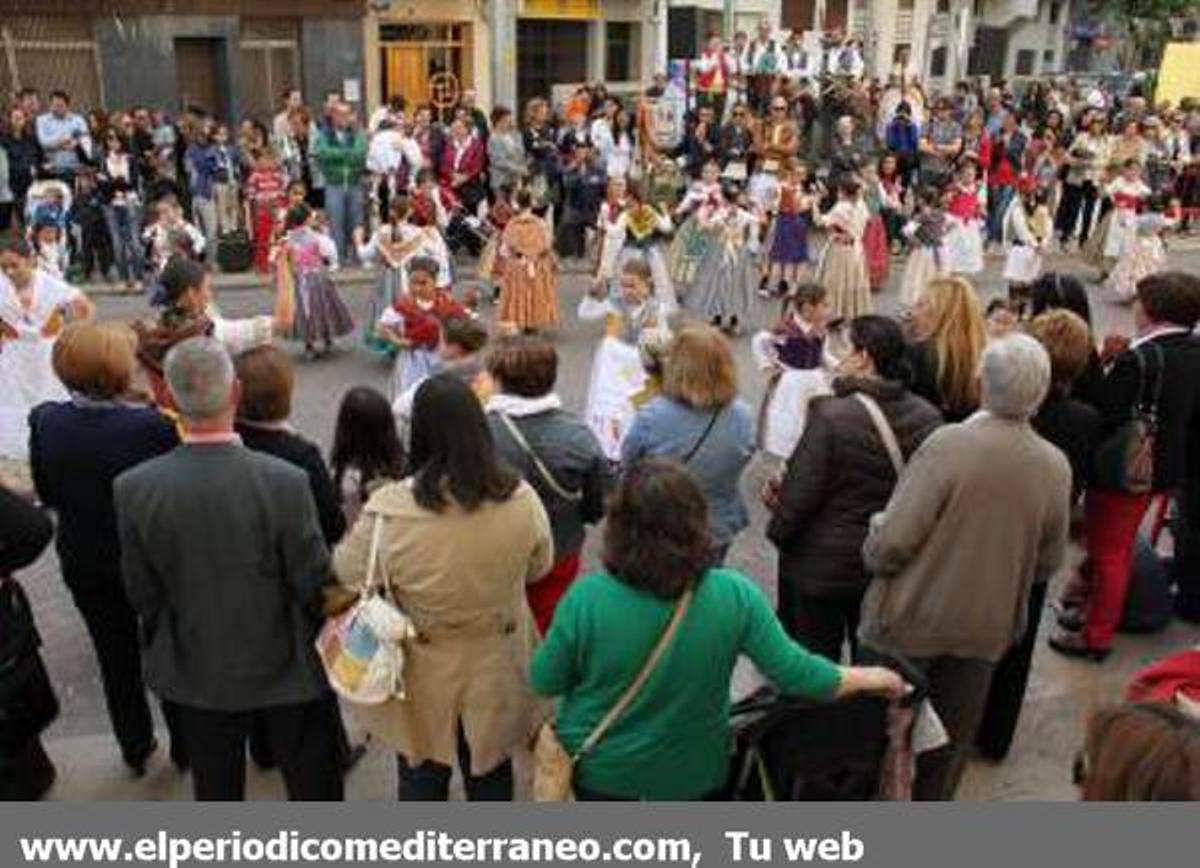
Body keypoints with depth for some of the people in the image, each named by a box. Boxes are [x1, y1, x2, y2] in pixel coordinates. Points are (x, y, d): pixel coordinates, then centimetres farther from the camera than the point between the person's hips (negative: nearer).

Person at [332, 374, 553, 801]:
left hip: (423, 677, -1)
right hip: (495, 671, 2)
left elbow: (346, 575, -9)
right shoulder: (521, 500, -21)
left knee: (421, 775, 23)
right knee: (490, 771, 24)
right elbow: (540, 566, -1)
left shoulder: (389, 512, -28)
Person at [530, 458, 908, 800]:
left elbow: (544, 682, -15)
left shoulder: (587, 599, -29)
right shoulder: (735, 597, -25)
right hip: (693, 775, 1)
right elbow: (794, 673, -16)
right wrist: (873, 678, 1)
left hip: (597, 771, 0)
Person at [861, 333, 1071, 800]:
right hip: (987, 628, 4)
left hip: (913, 620, -3)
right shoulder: (1056, 467, -10)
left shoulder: (950, 443, -26)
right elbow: (1048, 563, 2)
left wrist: (873, 553, -3)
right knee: (950, 743, 21)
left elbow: (893, 540, -25)